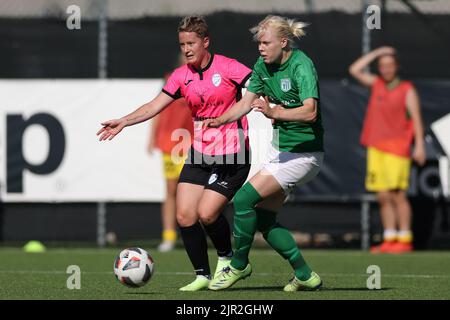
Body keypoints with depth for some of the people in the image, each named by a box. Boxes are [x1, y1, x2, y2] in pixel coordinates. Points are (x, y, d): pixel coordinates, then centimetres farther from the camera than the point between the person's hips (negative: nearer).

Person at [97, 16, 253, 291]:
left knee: (206, 213, -16)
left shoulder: (228, 68, -10)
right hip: (199, 154, 6)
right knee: (184, 216, -4)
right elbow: (154, 107, 8)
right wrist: (124, 122, -3)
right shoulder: (181, 77, 6)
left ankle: (227, 257, 12)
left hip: (232, 157, -6)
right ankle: (203, 276, 9)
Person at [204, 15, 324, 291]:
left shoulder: (301, 66, -20)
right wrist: (219, 121, -2)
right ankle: (305, 276, 14)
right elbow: (247, 102, 15)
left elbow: (310, 112, -32)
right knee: (263, 218, 5)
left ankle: (239, 265, 2)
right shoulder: (263, 67, 5)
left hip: (303, 153, -9)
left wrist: (274, 113, -46)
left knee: (244, 198, -16)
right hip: (280, 148, 9)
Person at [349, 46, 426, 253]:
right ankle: (389, 239, 7)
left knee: (397, 195, -9)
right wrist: (376, 53, 11)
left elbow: (416, 118, -6)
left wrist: (419, 146, -16)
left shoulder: (407, 90, 0)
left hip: (396, 149, -5)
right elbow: (354, 70, 15)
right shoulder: (376, 84, 14)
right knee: (383, 197, 4)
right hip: (376, 148, 5)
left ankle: (405, 239, -7)